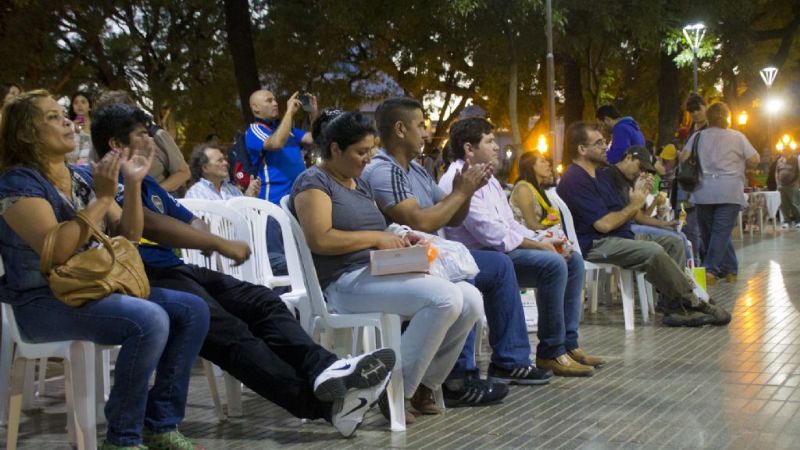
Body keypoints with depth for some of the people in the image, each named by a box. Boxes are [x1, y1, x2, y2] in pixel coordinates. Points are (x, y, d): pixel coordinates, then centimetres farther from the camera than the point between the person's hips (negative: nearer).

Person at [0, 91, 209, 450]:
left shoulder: (83, 177, 13)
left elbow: (128, 236, 10)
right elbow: (58, 250, -22)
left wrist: (134, 184, -3)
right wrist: (103, 198, -20)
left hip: (98, 289, 8)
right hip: (45, 302, -8)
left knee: (193, 310, -6)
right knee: (150, 320, -31)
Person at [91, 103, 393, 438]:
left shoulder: (146, 184, 27)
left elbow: (192, 222, 27)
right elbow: (151, 225, -19)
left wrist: (208, 240, 1)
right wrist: (221, 244, -18)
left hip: (176, 269, 10)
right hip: (144, 279, -9)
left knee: (261, 300, -13)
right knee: (227, 329, -29)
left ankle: (322, 369, -36)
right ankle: (321, 403, -41)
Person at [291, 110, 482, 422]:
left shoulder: (360, 184, 24)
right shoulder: (313, 182, -3)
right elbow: (320, 240, -17)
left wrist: (397, 240, 5)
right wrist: (376, 237, -12)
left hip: (382, 273, 9)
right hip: (346, 283, -9)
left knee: (471, 301, -9)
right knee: (445, 297, -28)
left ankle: (423, 386, 4)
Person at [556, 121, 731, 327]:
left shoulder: (601, 174, 19)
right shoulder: (574, 180, -14)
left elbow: (620, 215, 14)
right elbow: (604, 224, -20)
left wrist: (639, 198, -4)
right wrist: (634, 206, -5)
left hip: (621, 236, 11)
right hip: (594, 245, -11)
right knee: (653, 251, -27)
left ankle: (674, 309, -11)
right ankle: (691, 304, -10)